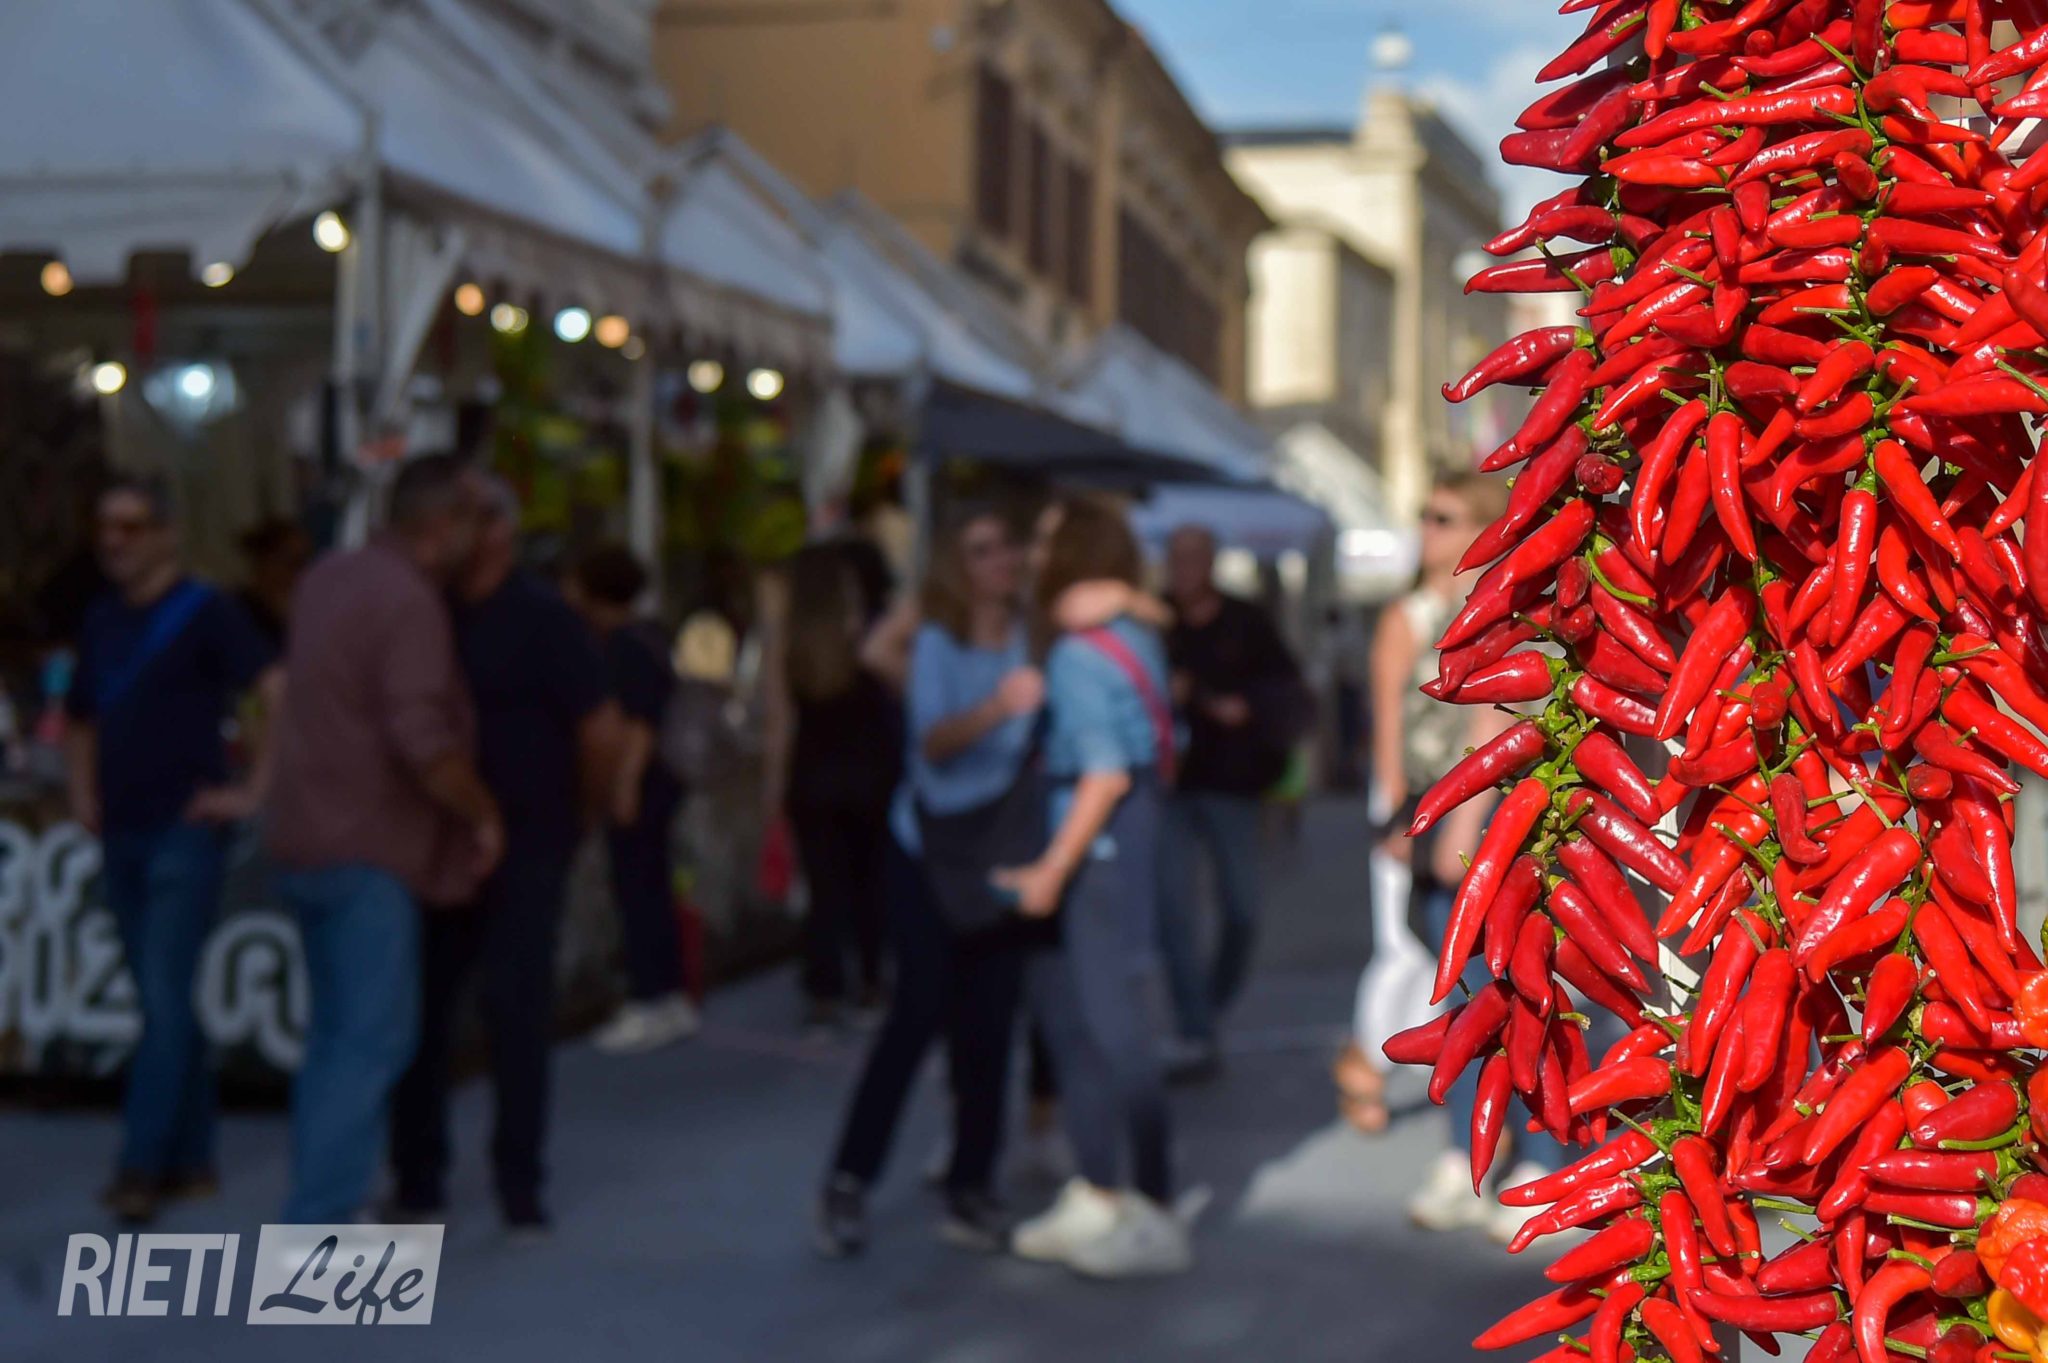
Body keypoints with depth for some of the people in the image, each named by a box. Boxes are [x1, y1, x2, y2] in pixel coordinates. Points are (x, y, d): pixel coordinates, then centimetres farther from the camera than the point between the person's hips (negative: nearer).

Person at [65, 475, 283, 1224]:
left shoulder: (205, 613, -8)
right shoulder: (100, 623, 13)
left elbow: (284, 695, -18)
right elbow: (84, 721, 28)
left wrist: (253, 789, -18)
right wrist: (84, 794, 14)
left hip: (184, 834, -7)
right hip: (121, 837, 7)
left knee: (164, 1000, -10)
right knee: (163, 1002, 11)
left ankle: (141, 1166, -9)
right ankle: (190, 1158, 17)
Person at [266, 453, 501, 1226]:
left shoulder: (327, 579, 12)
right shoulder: (409, 601, -17)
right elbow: (423, 740, -25)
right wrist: (482, 815, -10)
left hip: (308, 841, 10)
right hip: (368, 849, -10)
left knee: (337, 1033, 16)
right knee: (374, 1039, -7)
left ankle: (320, 1209, 20)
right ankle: (317, 1227, -10)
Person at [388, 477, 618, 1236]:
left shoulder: (540, 619, -9)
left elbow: (601, 731, -8)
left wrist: (571, 811, 2)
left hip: (523, 851, -5)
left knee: (517, 1011, -3)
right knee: (420, 1006, 6)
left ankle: (519, 1185, 6)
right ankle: (417, 1177, 17)